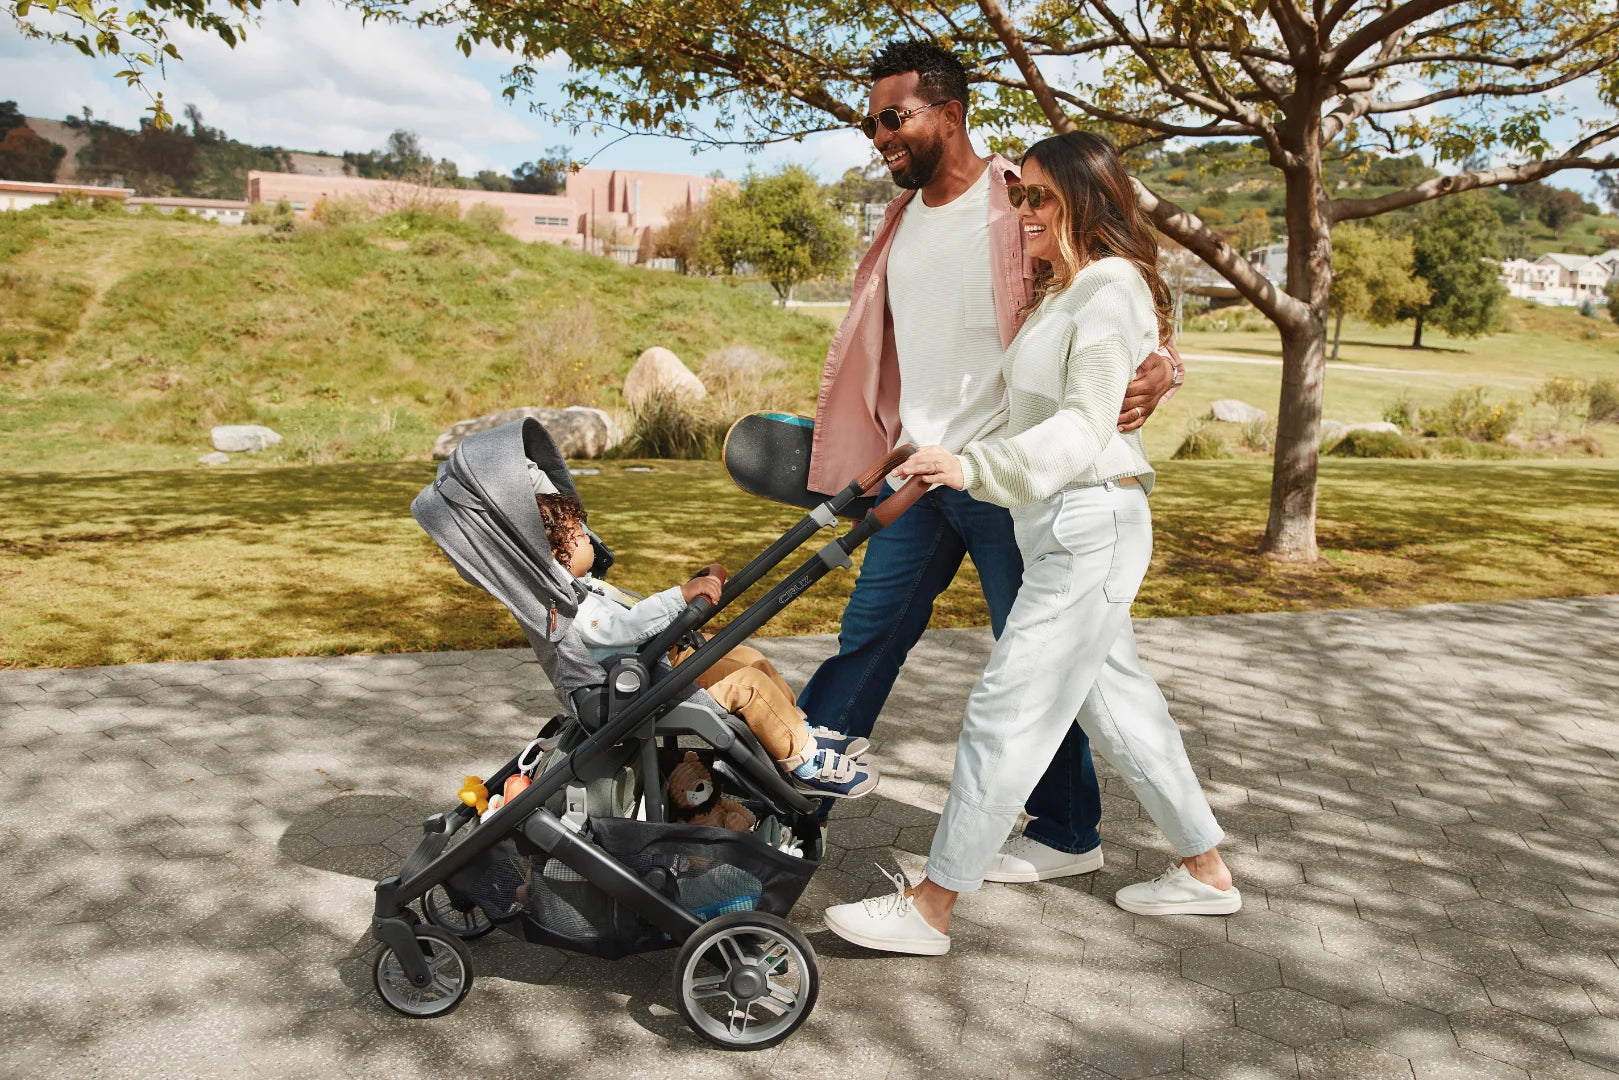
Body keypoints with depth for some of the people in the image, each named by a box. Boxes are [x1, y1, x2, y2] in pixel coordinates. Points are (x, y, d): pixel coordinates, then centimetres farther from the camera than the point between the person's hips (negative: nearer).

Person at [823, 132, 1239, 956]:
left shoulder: (1113, 293, -13)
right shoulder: (1058, 294, 16)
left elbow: (1082, 432, -23)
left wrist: (973, 466, -32)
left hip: (1092, 526, -10)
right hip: (1061, 525, 10)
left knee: (1006, 711, -8)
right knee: (1114, 701, 16)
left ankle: (929, 910, 0)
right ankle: (1205, 871, 31)